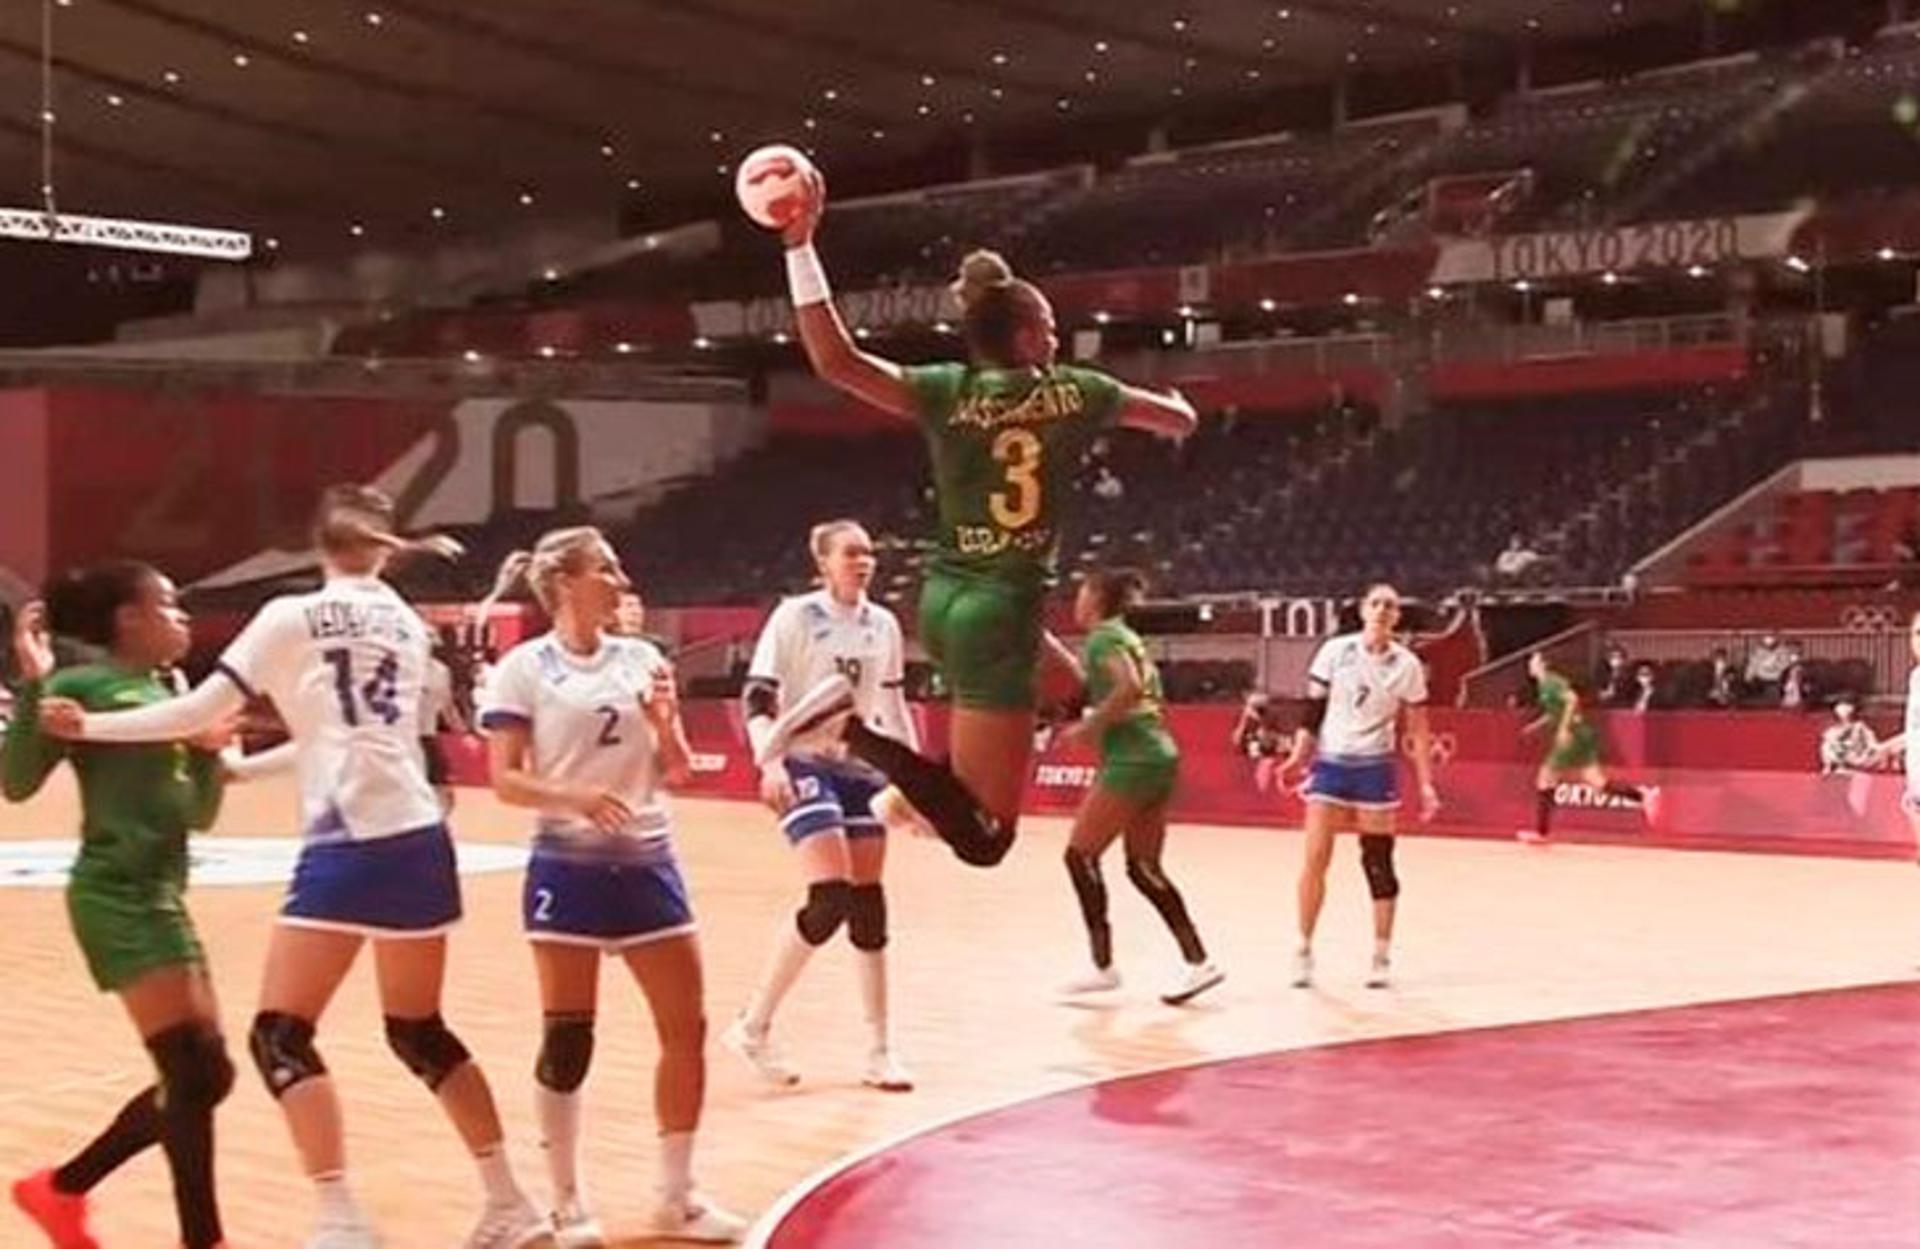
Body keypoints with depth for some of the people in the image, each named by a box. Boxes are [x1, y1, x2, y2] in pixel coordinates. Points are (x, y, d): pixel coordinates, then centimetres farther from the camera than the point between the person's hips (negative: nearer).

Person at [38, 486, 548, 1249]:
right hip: (419, 840, 6)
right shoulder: (408, 624, 16)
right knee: (419, 1031, 20)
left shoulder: (293, 617, -1)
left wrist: (90, 724, 2)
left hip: (351, 846, -6)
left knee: (281, 1034, -1)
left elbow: (201, 712, -5)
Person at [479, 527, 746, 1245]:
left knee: (687, 1028, 3)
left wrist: (664, 721, -8)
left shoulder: (642, 659, 9)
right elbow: (506, 780, -8)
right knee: (567, 1040, -1)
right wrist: (574, 796, -24)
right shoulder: (524, 669, -4)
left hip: (647, 863, 5)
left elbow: (676, 771, 12)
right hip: (569, 867, -5)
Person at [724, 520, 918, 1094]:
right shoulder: (795, 617, -8)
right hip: (806, 764, -6)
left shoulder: (883, 625, 9)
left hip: (862, 767, 6)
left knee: (868, 904, 4)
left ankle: (879, 1051, 10)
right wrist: (770, 762, -24)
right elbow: (758, 696, -11)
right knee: (830, 897, -19)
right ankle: (753, 1027, -5)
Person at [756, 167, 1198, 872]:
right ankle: (856, 735, -25)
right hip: (1002, 609, -6)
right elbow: (1180, 419, 13)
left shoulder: (946, 391, 1)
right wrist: (1162, 410, 37)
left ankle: (920, 788, 18)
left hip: (944, 601, 6)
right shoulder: (1072, 392, -3)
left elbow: (834, 359, -9)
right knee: (985, 837, -5)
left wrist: (801, 245, -6)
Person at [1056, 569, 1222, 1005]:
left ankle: (1103, 966, -2)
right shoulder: (1129, 638, 21)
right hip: (1160, 757, 9)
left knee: (1080, 854, -1)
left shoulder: (1103, 638, -7)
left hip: (1132, 762, -9)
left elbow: (1129, 687, -23)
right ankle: (1198, 962, 5)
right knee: (1143, 867, 11)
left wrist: (1091, 726, -14)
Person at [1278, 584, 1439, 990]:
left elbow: (1418, 729, 4)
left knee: (1378, 861, 1)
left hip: (1375, 768, 0)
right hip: (1330, 762, 0)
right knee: (1315, 858, -7)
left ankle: (1382, 957, 11)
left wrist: (1426, 784, 0)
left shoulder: (1406, 665, 0)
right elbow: (1313, 711, 4)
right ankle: (1304, 951, 3)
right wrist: (1298, 756, -5)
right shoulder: (1335, 652, 0)